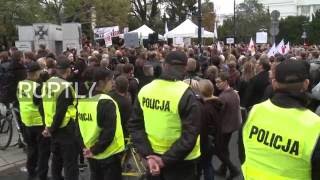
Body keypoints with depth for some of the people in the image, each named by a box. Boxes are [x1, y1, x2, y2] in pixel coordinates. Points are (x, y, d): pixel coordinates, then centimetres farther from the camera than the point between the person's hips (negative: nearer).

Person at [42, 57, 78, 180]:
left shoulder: (47, 83, 5)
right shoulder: (65, 86, -20)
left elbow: (45, 105, 10)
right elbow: (61, 112, -22)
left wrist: (49, 126, 11)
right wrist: (51, 128, -8)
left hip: (54, 128, 8)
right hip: (66, 129, -8)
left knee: (56, 158, 22)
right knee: (70, 162, 2)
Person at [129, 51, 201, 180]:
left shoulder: (144, 91, -5)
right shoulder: (186, 94, -20)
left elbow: (135, 126, -3)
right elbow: (190, 136, -24)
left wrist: (148, 154, -8)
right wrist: (166, 159, -17)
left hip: (153, 158, 4)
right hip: (181, 161, -4)